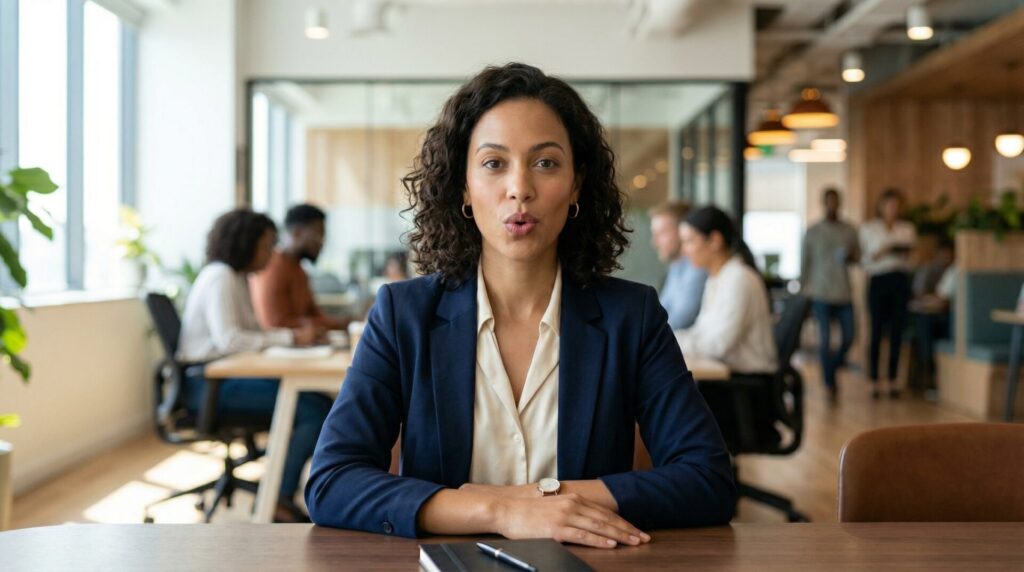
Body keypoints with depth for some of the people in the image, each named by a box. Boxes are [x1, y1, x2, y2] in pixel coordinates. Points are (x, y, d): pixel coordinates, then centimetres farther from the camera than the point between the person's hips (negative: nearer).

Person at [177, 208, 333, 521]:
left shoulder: (238, 278, 19)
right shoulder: (220, 277, -11)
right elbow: (228, 339, -22)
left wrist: (294, 333, 0)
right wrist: (289, 337, -18)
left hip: (229, 377, 9)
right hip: (209, 384, -9)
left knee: (319, 403, -7)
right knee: (314, 409, -21)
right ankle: (280, 498, -11)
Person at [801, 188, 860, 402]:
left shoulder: (849, 230, 9)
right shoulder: (813, 232, 3)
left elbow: (857, 256, 16)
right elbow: (805, 263, 5)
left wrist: (849, 257, -8)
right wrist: (805, 292, 3)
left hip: (844, 293, 3)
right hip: (821, 294, -2)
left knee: (849, 337, 0)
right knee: (825, 339, -5)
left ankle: (833, 366, 28)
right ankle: (829, 384, 6)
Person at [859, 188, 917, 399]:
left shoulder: (907, 228, 13)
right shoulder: (868, 228, 6)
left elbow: (911, 254, 12)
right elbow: (863, 259, 1)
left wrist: (904, 253, -10)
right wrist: (879, 253, -16)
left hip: (901, 280, 3)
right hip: (879, 280, -2)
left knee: (897, 332, 1)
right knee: (877, 331, -4)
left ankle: (893, 380, 9)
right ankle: (874, 382, 1)